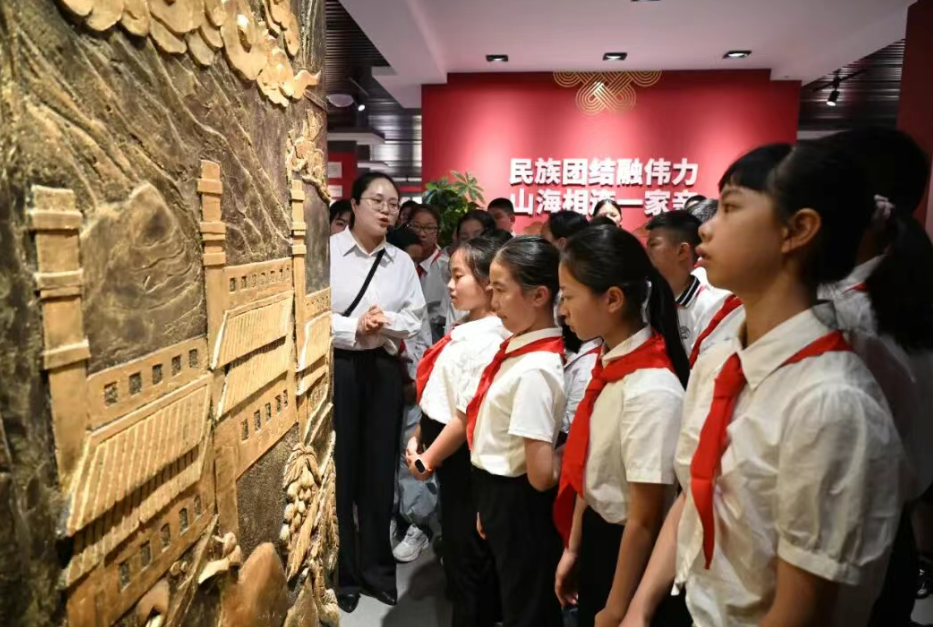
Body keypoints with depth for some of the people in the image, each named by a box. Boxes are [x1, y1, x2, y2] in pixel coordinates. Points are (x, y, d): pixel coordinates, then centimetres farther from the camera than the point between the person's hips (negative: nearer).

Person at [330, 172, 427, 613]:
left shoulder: (402, 262, 7)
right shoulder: (328, 250, -5)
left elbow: (415, 320, 4)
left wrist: (383, 323, -14)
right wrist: (354, 328, -17)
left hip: (383, 369, 4)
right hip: (335, 367, -3)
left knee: (379, 469, 12)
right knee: (338, 469, 7)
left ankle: (376, 566, 31)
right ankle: (342, 572, 26)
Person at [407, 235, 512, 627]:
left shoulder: (485, 341, -25)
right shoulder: (466, 329, 4)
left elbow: (468, 417, -24)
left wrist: (427, 460, -13)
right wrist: (417, 437, 5)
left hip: (462, 457, -10)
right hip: (447, 452, 10)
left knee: (466, 555, 10)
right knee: (459, 548, 25)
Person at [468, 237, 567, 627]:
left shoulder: (535, 369, -28)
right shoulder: (517, 348, 0)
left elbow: (541, 474, -27)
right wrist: (489, 504, 14)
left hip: (520, 505, -8)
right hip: (500, 497, 8)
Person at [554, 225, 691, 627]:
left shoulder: (651, 389, -28)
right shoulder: (608, 365, -4)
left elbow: (644, 520, -21)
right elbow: (589, 472, 4)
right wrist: (573, 548, 11)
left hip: (628, 549, -7)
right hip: (596, 536, 7)